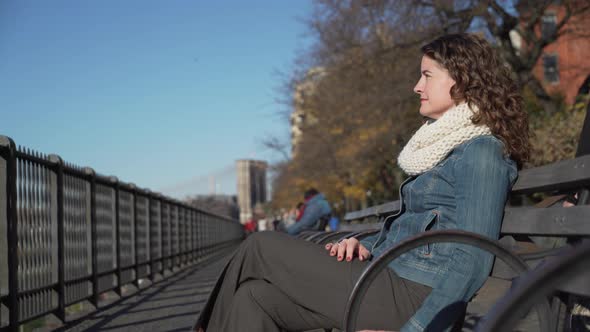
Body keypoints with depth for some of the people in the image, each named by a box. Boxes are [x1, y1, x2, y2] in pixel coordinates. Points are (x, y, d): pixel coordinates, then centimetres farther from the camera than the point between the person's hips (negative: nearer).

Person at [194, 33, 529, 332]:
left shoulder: (482, 151, -9)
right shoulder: (443, 145, 20)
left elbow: (473, 261, -17)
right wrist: (366, 246, 5)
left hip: (412, 297, -9)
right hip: (390, 278, 9)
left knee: (262, 247, -8)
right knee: (255, 297, -8)